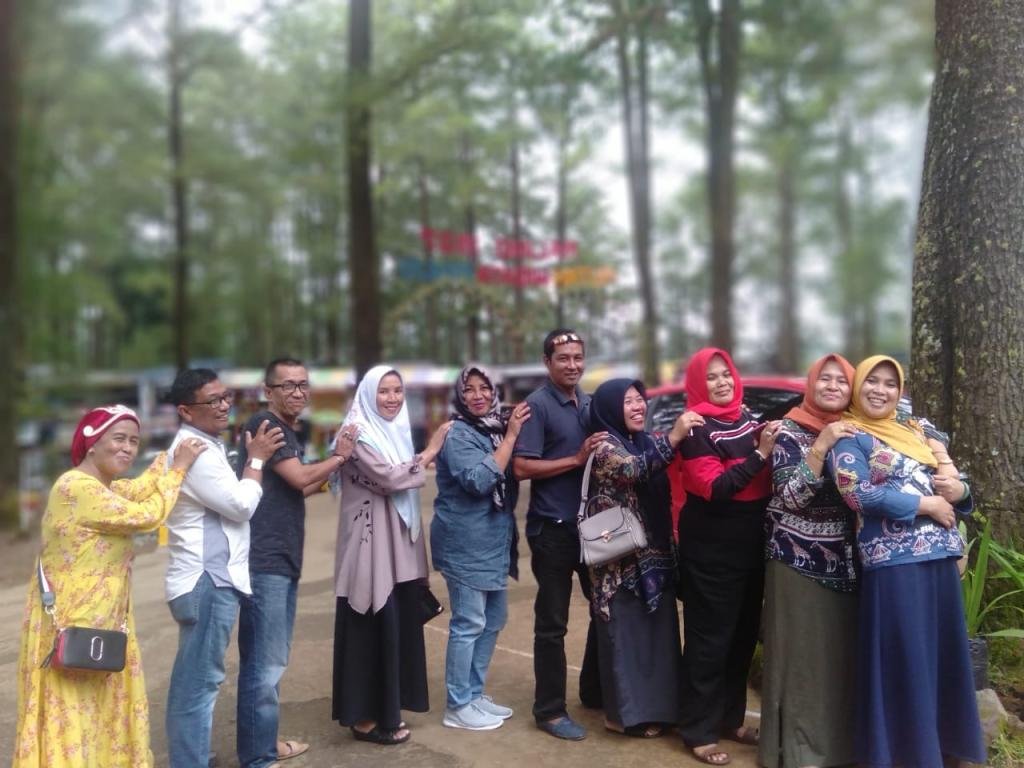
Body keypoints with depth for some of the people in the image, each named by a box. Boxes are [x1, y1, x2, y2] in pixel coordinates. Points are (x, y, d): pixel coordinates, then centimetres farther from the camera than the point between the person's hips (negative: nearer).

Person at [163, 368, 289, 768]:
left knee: (194, 679, 17)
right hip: (207, 581, -11)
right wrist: (257, 458, -6)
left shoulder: (205, 445, 16)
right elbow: (241, 505, -18)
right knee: (200, 680, -5)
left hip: (211, 577, 11)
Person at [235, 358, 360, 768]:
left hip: (283, 560, 10)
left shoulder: (289, 431, 17)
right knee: (263, 664, -4)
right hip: (263, 562, -10)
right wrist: (338, 457, -1)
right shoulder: (264, 425, -11)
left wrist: (333, 464, 11)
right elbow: (299, 477, -18)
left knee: (273, 660, 19)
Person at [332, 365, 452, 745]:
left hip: (400, 543, 8)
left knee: (400, 623, 10)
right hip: (371, 543, -8)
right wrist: (429, 453, -13)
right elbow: (387, 478, -22)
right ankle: (365, 717, 9)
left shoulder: (397, 430, 13)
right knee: (376, 627, -3)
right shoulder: (357, 432, -11)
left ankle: (387, 708, 23)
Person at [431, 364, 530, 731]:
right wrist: (510, 436, -21)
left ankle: (475, 694, 27)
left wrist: (511, 433, 3)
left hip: (494, 540, 8)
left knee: (494, 619, 14)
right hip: (465, 543, -8)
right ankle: (457, 706, 9)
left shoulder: (496, 427, 10)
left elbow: (514, 475, 18)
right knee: (468, 624, -3)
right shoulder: (458, 434, -13)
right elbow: (479, 481, -24)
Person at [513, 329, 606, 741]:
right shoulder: (537, 405, -10)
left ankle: (594, 690, 35)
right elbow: (522, 468, -18)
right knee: (552, 623, 3)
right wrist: (577, 459, -21)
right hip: (553, 528, -7)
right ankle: (550, 709, 15)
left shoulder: (590, 403, 10)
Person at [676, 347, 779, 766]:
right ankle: (699, 731, 12)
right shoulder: (696, 429, -11)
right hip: (711, 550, -7)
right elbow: (715, 488, -20)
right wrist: (759, 454, -23)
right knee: (709, 641, 0)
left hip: (750, 546, 7)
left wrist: (774, 447, -1)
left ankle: (731, 719, 31)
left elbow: (766, 478, 17)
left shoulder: (747, 419, 10)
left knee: (744, 637, 16)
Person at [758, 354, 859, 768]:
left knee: (842, 652, 10)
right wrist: (820, 447, -25)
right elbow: (790, 497, -17)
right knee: (803, 654, 0)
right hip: (799, 561, -5)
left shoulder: (855, 432, 9)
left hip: (847, 562, 5)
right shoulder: (789, 431, -8)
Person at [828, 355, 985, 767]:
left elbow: (951, 482, 20)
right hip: (894, 563, -7)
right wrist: (925, 504, -13)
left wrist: (959, 490, -3)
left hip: (940, 558, 7)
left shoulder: (913, 433, 18)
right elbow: (858, 494, -16)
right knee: (903, 661, -1)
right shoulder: (849, 438, -3)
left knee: (942, 654, 13)